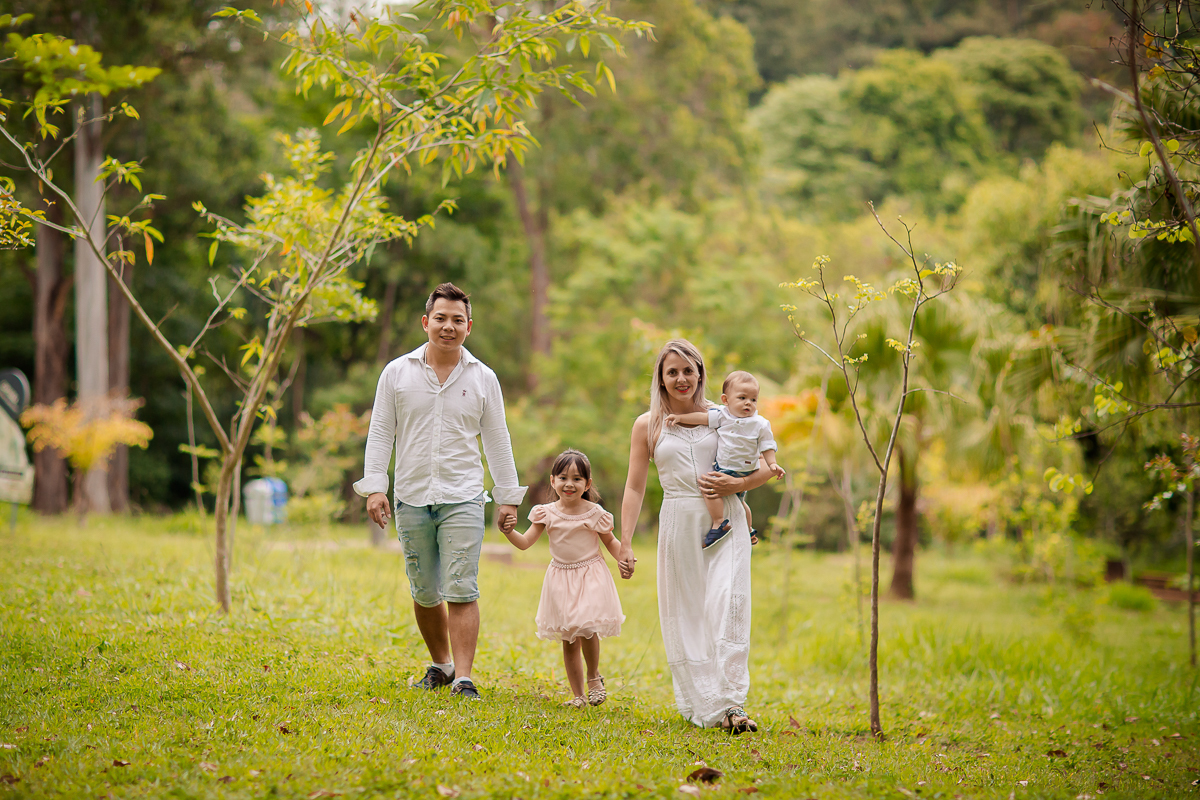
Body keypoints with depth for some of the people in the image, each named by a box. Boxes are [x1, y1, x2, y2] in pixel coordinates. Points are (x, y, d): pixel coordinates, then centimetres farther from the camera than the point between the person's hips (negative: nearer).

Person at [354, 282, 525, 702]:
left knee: (461, 592, -10)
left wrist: (508, 497, 7)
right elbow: (380, 434, 5)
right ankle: (440, 664, 28)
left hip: (462, 500, -1)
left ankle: (463, 679, -10)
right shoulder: (397, 373, 5)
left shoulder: (482, 378, 5)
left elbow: (497, 441, 10)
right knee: (424, 594, 10)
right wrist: (374, 487, -5)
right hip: (411, 499, 1)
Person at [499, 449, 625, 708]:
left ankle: (593, 676, 8)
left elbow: (610, 542, 7)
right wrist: (508, 531, -21)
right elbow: (525, 542, -3)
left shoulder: (595, 513, -6)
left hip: (590, 578, -3)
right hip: (561, 578, 3)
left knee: (587, 629, -20)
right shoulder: (546, 513, -1)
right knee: (568, 640, 6)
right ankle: (578, 695, 18)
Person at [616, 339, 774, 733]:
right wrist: (624, 545, 3)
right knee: (684, 616, 1)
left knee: (727, 607, -14)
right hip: (679, 524, 1)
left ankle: (731, 705, -16)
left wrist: (738, 484, -10)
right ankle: (700, 707, 7)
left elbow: (767, 466, 11)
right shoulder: (648, 426, 8)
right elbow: (635, 488, 9)